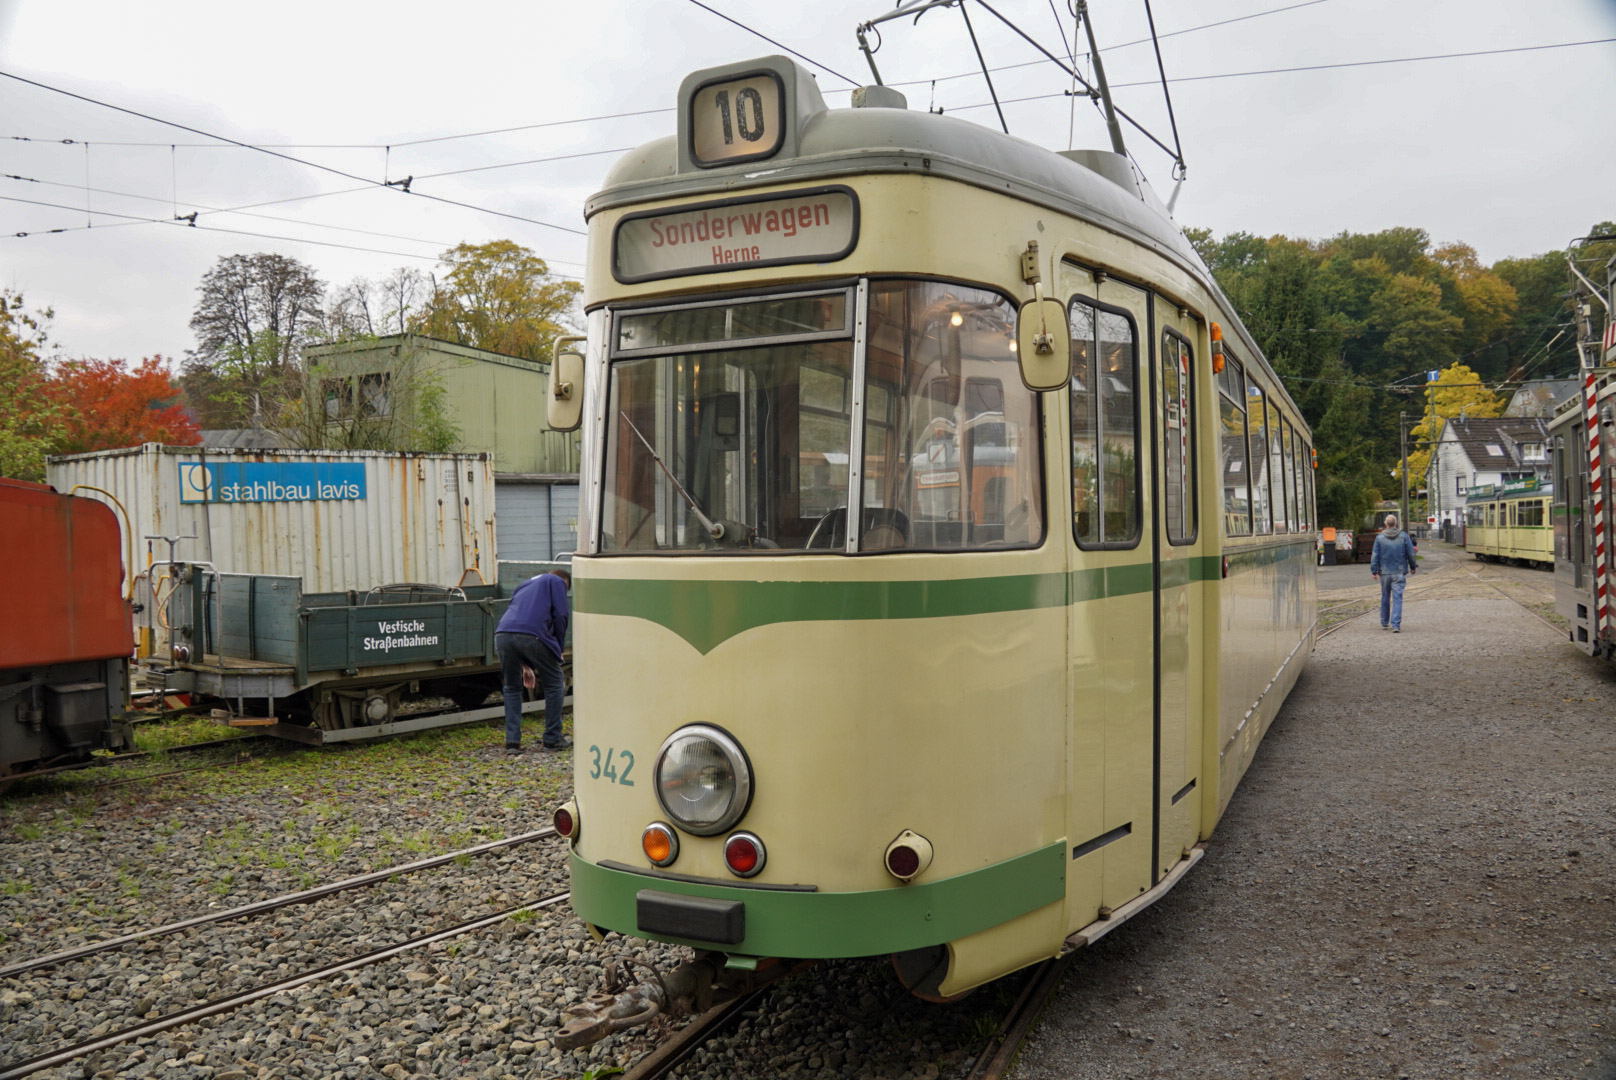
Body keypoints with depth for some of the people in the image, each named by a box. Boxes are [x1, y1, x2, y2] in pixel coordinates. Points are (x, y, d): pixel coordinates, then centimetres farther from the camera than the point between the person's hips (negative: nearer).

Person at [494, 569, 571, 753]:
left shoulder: (526, 585, 37)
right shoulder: (557, 582, 20)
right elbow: (560, 615, 5)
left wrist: (525, 665, 34)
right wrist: (559, 650, 16)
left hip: (502, 635, 5)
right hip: (532, 636, -5)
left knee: (512, 688, 22)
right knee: (554, 685, 13)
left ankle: (512, 741, 16)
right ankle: (553, 739, 17)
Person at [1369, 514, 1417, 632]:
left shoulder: (1380, 538, -2)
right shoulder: (1403, 536, -3)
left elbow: (1375, 556, -4)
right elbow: (1411, 553, 0)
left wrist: (1374, 571, -1)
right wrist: (1413, 567, 14)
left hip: (1384, 572, 1)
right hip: (1399, 572, -1)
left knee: (1385, 598, 15)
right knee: (1397, 598, -4)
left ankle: (1384, 623, 25)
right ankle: (1396, 625, -14)